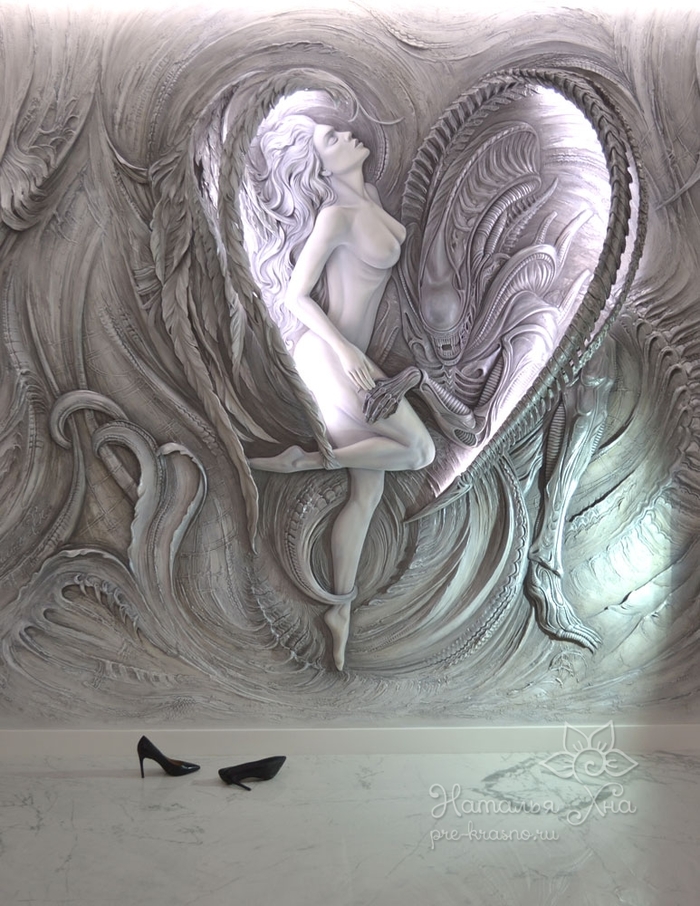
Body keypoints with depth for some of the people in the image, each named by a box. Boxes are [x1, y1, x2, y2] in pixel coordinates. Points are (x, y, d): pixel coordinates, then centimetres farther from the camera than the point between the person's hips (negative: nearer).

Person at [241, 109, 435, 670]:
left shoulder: (370, 199, 12)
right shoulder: (336, 214, -12)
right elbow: (295, 295, -14)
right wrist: (345, 349, -22)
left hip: (349, 355, 8)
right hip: (329, 353, -8)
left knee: (368, 491, 5)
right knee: (419, 451, -8)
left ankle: (340, 608, 11)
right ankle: (304, 462, -4)